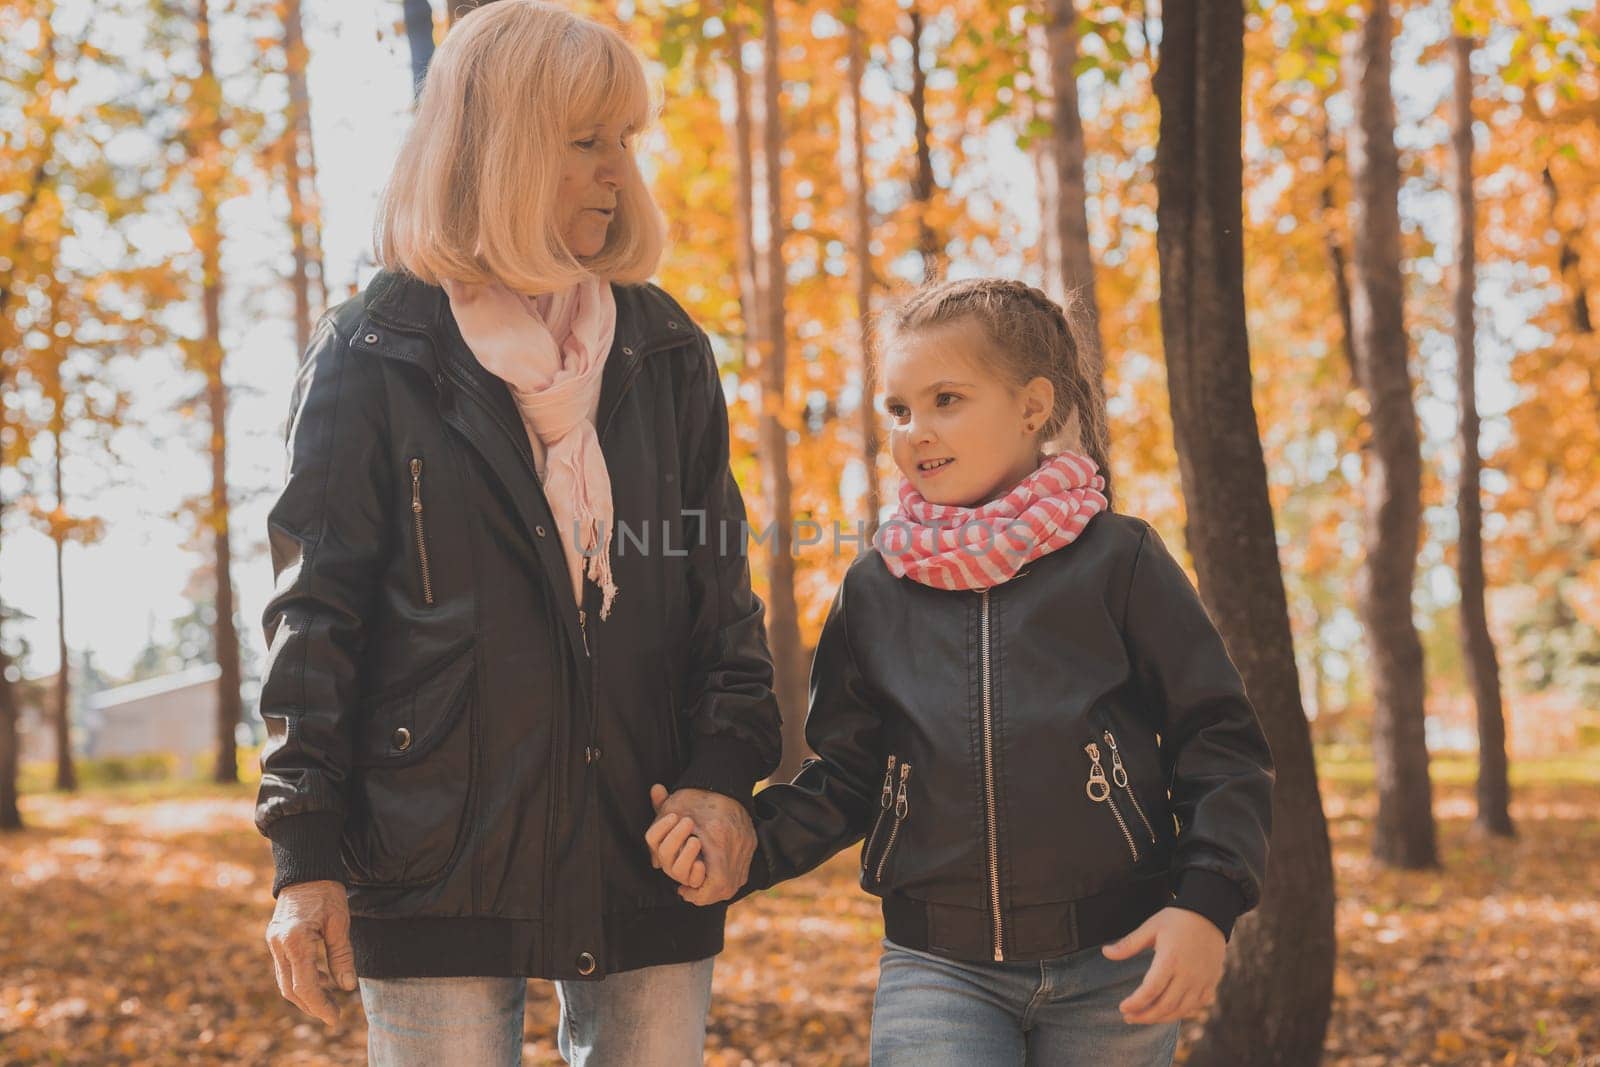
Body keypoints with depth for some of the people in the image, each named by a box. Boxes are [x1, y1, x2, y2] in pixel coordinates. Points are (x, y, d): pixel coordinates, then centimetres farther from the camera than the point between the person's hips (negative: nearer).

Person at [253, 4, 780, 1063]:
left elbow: (719, 583, 10)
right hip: (438, 866, -3)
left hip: (649, 862, 3)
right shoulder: (374, 357, 1)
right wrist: (306, 855, -5)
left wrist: (726, 767, -5)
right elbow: (318, 611, -1)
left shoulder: (666, 351, 11)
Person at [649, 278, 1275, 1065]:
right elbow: (847, 775, 12)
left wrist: (1207, 905, -13)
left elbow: (1221, 742, 0)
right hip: (937, 968, 1)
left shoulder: (1117, 559, -1)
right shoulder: (875, 587, 7)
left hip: (1113, 964, -1)